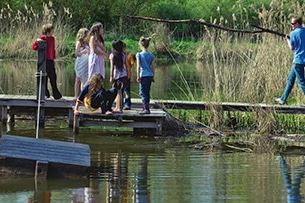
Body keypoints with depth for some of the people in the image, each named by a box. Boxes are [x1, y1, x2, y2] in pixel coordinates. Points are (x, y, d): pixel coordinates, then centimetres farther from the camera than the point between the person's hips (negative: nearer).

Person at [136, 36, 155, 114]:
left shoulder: (139, 55, -6)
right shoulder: (151, 55, 6)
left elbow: (138, 66, -8)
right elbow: (152, 67, 10)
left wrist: (138, 76, -5)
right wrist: (153, 77, 18)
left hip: (143, 75, -5)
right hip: (150, 75, 5)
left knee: (143, 93, -3)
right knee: (147, 92, 14)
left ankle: (146, 108, -14)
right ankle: (145, 108, 20)